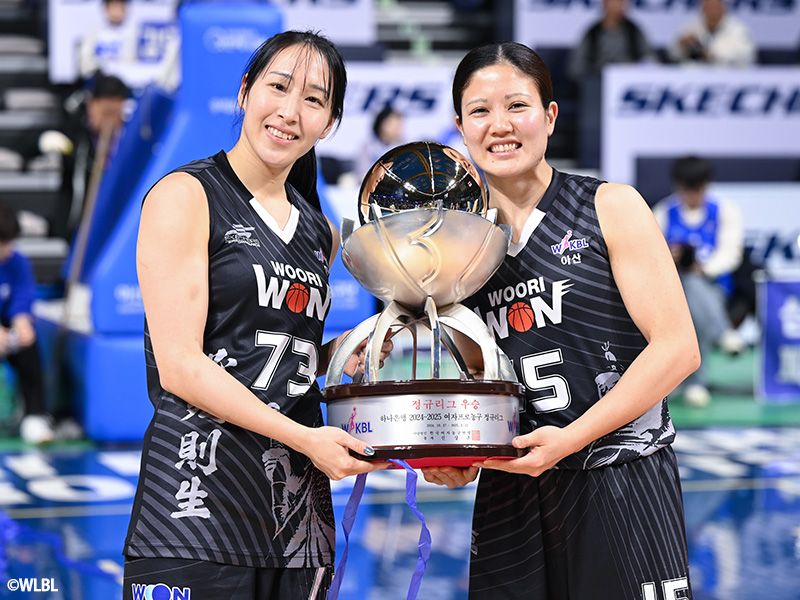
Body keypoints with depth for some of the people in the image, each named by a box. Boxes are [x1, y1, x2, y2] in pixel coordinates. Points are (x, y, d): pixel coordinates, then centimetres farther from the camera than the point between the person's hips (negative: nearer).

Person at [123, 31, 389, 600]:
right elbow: (180, 366, -11)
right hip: (200, 496, -6)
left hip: (298, 502, 6)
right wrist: (304, 437, -14)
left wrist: (345, 351, 5)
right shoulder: (185, 195, -3)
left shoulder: (321, 233, 18)